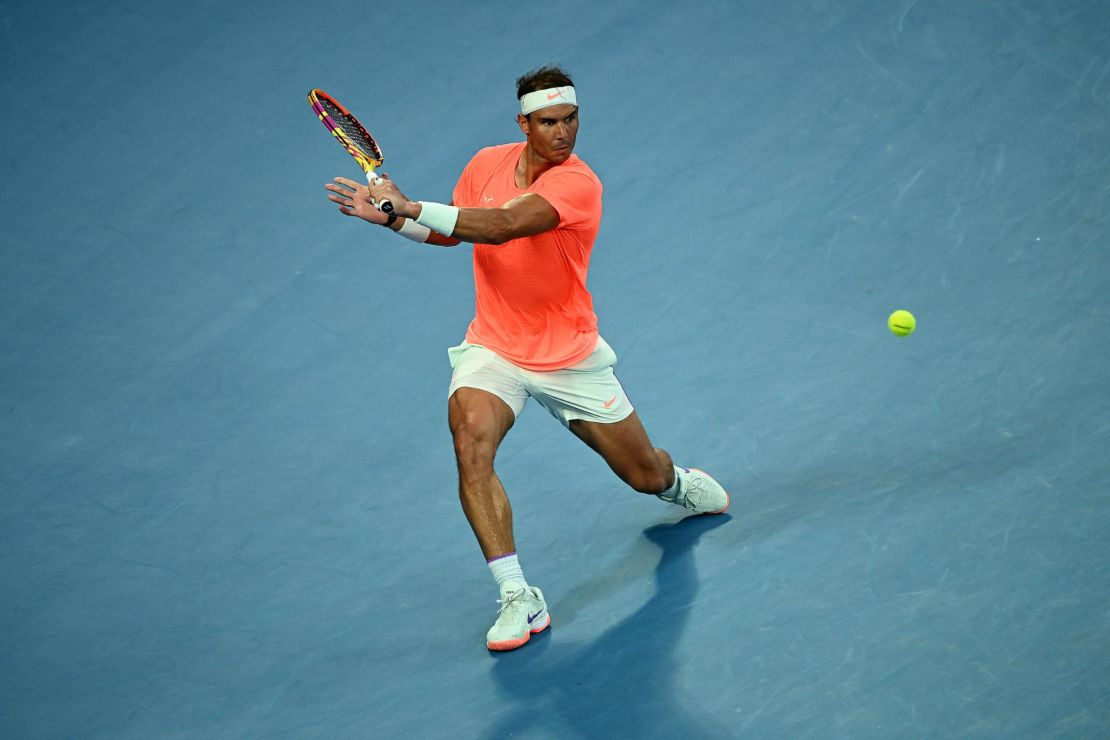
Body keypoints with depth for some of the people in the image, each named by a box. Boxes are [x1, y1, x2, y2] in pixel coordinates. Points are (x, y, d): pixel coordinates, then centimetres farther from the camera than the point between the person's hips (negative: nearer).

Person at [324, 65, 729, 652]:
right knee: (471, 444, -28)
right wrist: (390, 217, -2)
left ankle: (679, 483, 53)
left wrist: (411, 206, -41)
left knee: (646, 476, 11)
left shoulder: (579, 184, -23)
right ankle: (517, 598, -22)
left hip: (570, 356, -3)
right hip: (493, 350, 3)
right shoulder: (487, 163, -4)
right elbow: (452, 229, 15)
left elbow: (501, 226, -38)